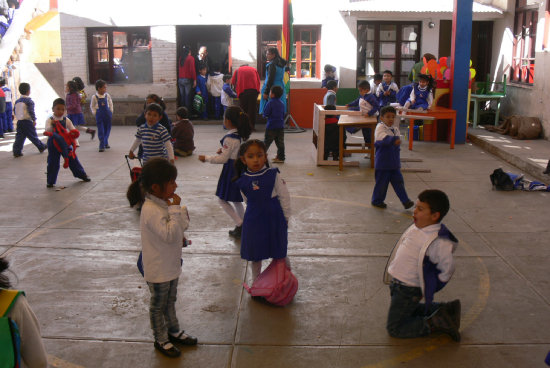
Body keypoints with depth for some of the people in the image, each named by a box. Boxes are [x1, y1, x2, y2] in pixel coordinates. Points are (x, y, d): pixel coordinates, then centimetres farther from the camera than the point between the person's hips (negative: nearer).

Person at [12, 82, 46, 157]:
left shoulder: (17, 101, 11)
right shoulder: (29, 101, -11)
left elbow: (14, 111, 16)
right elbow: (31, 111, -17)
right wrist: (34, 120, -13)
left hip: (19, 121, 6)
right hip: (27, 121, -6)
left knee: (19, 137, 4)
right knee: (33, 136, 4)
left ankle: (16, 151, -1)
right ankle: (41, 147, 18)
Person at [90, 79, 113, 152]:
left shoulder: (107, 96, 1)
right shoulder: (94, 97, -6)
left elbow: (110, 104, 12)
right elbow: (92, 106, 5)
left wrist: (111, 112, 7)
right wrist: (95, 113, -3)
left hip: (107, 114, 3)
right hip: (99, 115, -3)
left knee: (107, 130, 12)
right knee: (101, 131, -5)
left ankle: (106, 143, 31)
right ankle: (102, 146, -4)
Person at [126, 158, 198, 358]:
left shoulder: (164, 202, 0)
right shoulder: (150, 210, -29)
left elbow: (183, 226, 9)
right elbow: (170, 234, -34)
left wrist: (180, 209, -9)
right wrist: (175, 209, -32)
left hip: (171, 265, 9)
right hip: (158, 270, -9)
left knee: (170, 300, 25)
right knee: (158, 305, 12)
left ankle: (174, 331, 43)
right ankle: (161, 340, 29)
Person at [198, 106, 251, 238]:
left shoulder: (229, 138, -22)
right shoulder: (241, 135, 2)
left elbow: (223, 159, -18)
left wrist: (206, 158, -8)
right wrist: (224, 151, 11)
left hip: (231, 170, -9)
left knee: (223, 200, 6)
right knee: (236, 200, 20)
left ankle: (239, 225, 2)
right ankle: (242, 227, 28)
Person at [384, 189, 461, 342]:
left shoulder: (437, 241, -26)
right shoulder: (417, 227, -1)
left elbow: (448, 268, -21)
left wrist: (430, 287, -10)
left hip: (409, 290, -9)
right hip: (397, 283, 9)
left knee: (394, 329, -1)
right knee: (407, 311, 31)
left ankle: (435, 323, 2)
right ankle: (445, 310, 29)